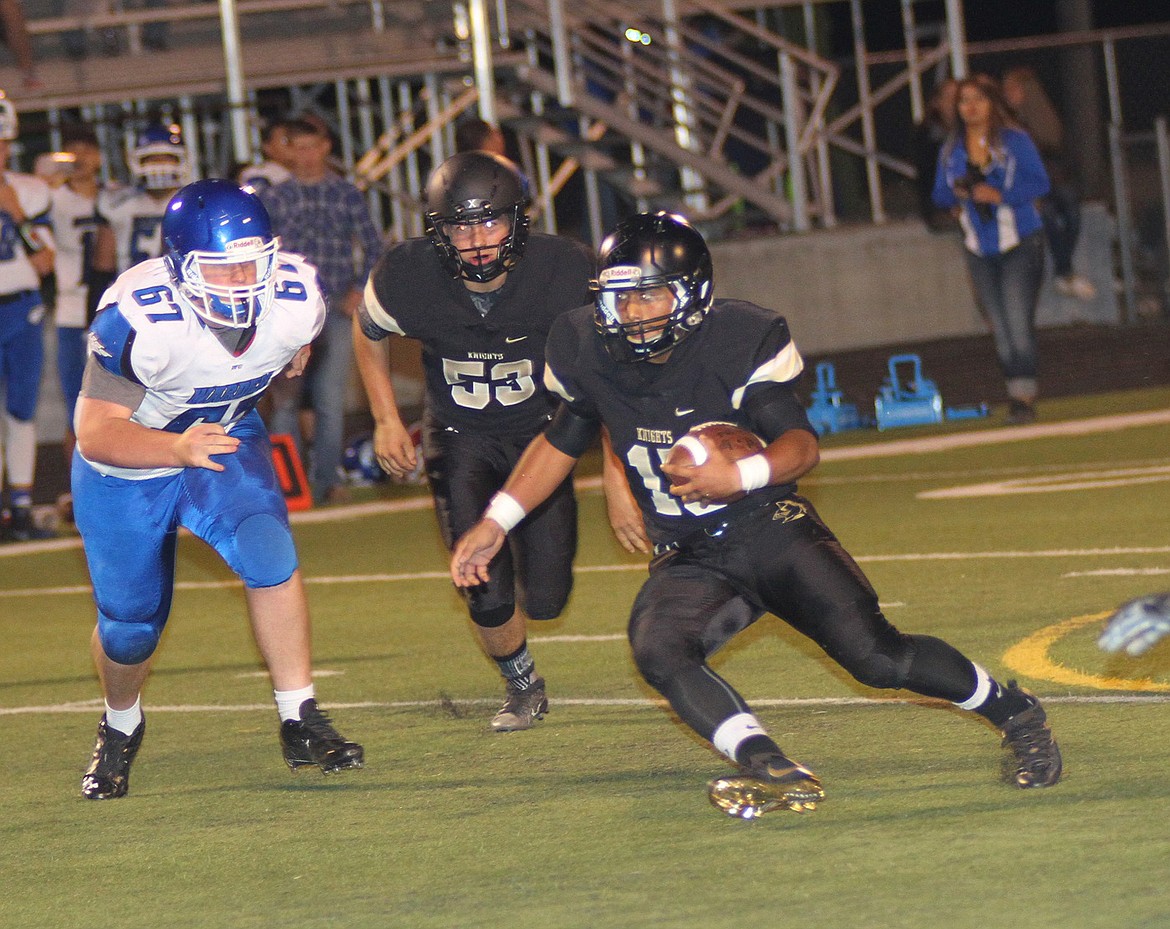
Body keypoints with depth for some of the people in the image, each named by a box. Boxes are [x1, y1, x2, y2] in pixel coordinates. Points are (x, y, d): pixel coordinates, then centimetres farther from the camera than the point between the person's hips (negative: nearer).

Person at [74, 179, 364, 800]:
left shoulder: (294, 301, -23)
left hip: (225, 439, 3)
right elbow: (96, 432, -35)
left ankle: (300, 723, -11)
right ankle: (120, 727, 40)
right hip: (128, 462, -3)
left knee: (270, 556, -23)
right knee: (130, 625, 7)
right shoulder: (138, 321, -37)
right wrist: (177, 449, -50)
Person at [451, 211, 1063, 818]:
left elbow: (801, 444, -18)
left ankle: (1014, 711, 10)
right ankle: (777, 775, -36)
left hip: (773, 534, -3)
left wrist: (742, 475, -39)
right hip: (689, 560, 4)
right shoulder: (588, 351, -3)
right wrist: (495, 524, 9)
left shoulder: (739, 342, -15)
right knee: (656, 650, -29)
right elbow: (561, 441, 15)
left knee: (877, 658, -16)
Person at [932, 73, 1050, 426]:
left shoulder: (1015, 142, -4)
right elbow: (940, 194, 12)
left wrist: (1001, 195, -21)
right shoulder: (951, 151, 9)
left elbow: (1039, 183, -9)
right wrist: (956, 193, -10)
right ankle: (1017, 391, 13)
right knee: (999, 327, 7)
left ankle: (1024, 393, -14)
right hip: (980, 249, 5)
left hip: (1020, 243, -5)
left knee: (1018, 321, -14)